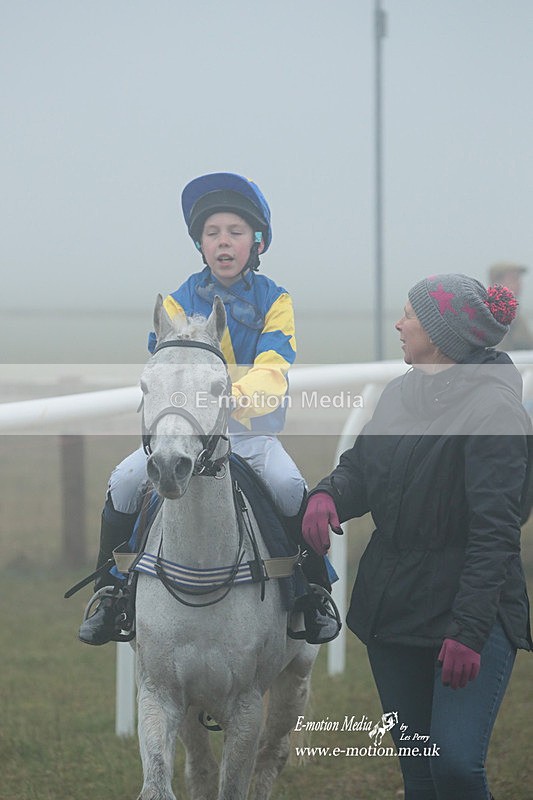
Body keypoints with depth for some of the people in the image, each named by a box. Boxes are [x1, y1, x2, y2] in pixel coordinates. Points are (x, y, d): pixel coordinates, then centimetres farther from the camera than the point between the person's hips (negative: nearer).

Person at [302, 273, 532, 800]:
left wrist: (468, 631, -25)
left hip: (472, 606, -8)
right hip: (391, 606, 8)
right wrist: (329, 495, -8)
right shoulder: (400, 394, 10)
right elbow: (361, 465, 18)